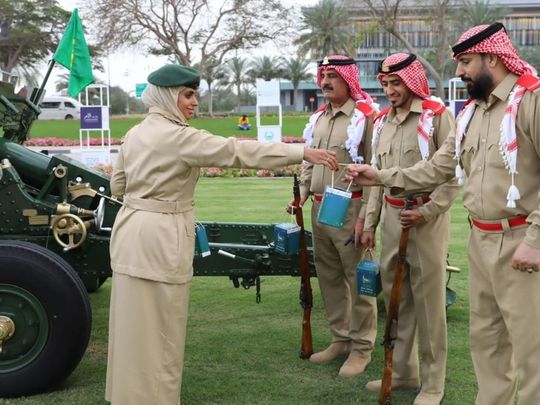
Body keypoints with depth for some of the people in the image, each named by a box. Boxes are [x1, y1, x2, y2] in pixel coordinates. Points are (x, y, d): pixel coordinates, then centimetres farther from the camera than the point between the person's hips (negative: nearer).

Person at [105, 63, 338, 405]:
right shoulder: (179, 137, -16)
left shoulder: (135, 134, 9)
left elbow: (118, 186, 17)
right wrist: (304, 153, -20)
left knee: (135, 323, 18)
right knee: (158, 328, 2)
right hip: (160, 237, -9)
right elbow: (239, 152, -21)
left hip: (132, 229, 9)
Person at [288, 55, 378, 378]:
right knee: (329, 277, 14)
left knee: (358, 279, 0)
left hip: (349, 209, -8)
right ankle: (341, 337, 27)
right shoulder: (319, 118, 15)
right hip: (320, 208, 8)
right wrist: (301, 195, 8)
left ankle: (361, 347, 11)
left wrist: (365, 215, -18)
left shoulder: (366, 116, -10)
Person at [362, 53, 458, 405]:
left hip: (426, 217, -6)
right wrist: (370, 223, 14)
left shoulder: (437, 115, -7)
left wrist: (426, 212, -19)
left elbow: (453, 174, -11)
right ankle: (404, 370, 27)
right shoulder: (383, 120, 13)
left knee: (429, 300, 0)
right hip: (391, 216, 7)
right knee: (395, 296, 12)